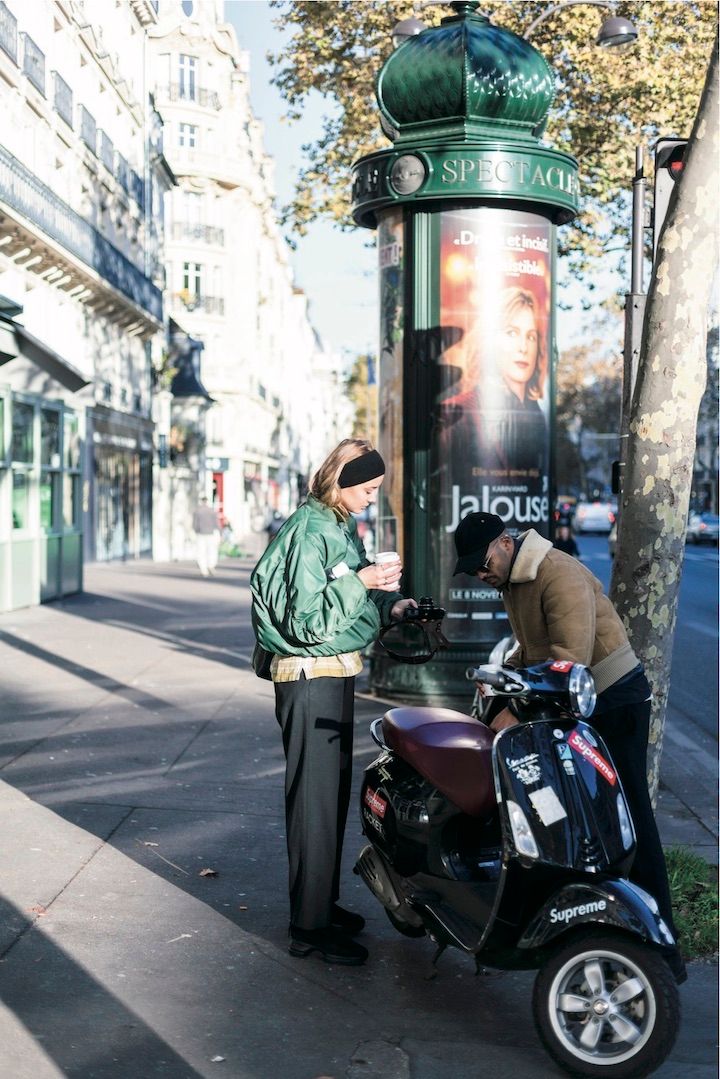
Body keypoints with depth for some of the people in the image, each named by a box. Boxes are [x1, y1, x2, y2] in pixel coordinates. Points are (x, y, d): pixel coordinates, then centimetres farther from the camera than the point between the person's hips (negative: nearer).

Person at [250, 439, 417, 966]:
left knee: (336, 791, 16)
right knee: (315, 798, -6)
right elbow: (306, 618, -21)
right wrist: (360, 582, -25)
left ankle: (326, 902, 29)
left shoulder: (342, 526, 12)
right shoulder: (309, 530, -17)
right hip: (311, 678, -10)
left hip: (337, 674, 10)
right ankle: (310, 926, 1)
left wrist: (389, 605, 4)